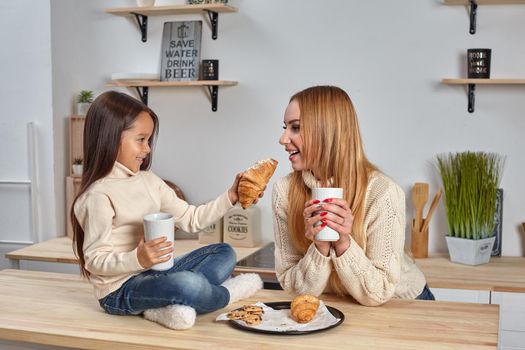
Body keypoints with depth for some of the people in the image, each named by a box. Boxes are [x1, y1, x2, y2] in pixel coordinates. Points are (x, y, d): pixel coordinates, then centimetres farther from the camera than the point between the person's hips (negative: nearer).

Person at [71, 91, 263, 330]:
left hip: (154, 273, 9)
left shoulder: (149, 181, 9)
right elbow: (95, 261, -18)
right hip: (120, 290, -9)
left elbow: (191, 219, 10)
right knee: (190, 284, -34)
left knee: (224, 254, 8)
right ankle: (227, 293, 2)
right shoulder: (100, 195, -16)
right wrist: (138, 259, -33)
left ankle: (168, 307, -16)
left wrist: (229, 198, 0)